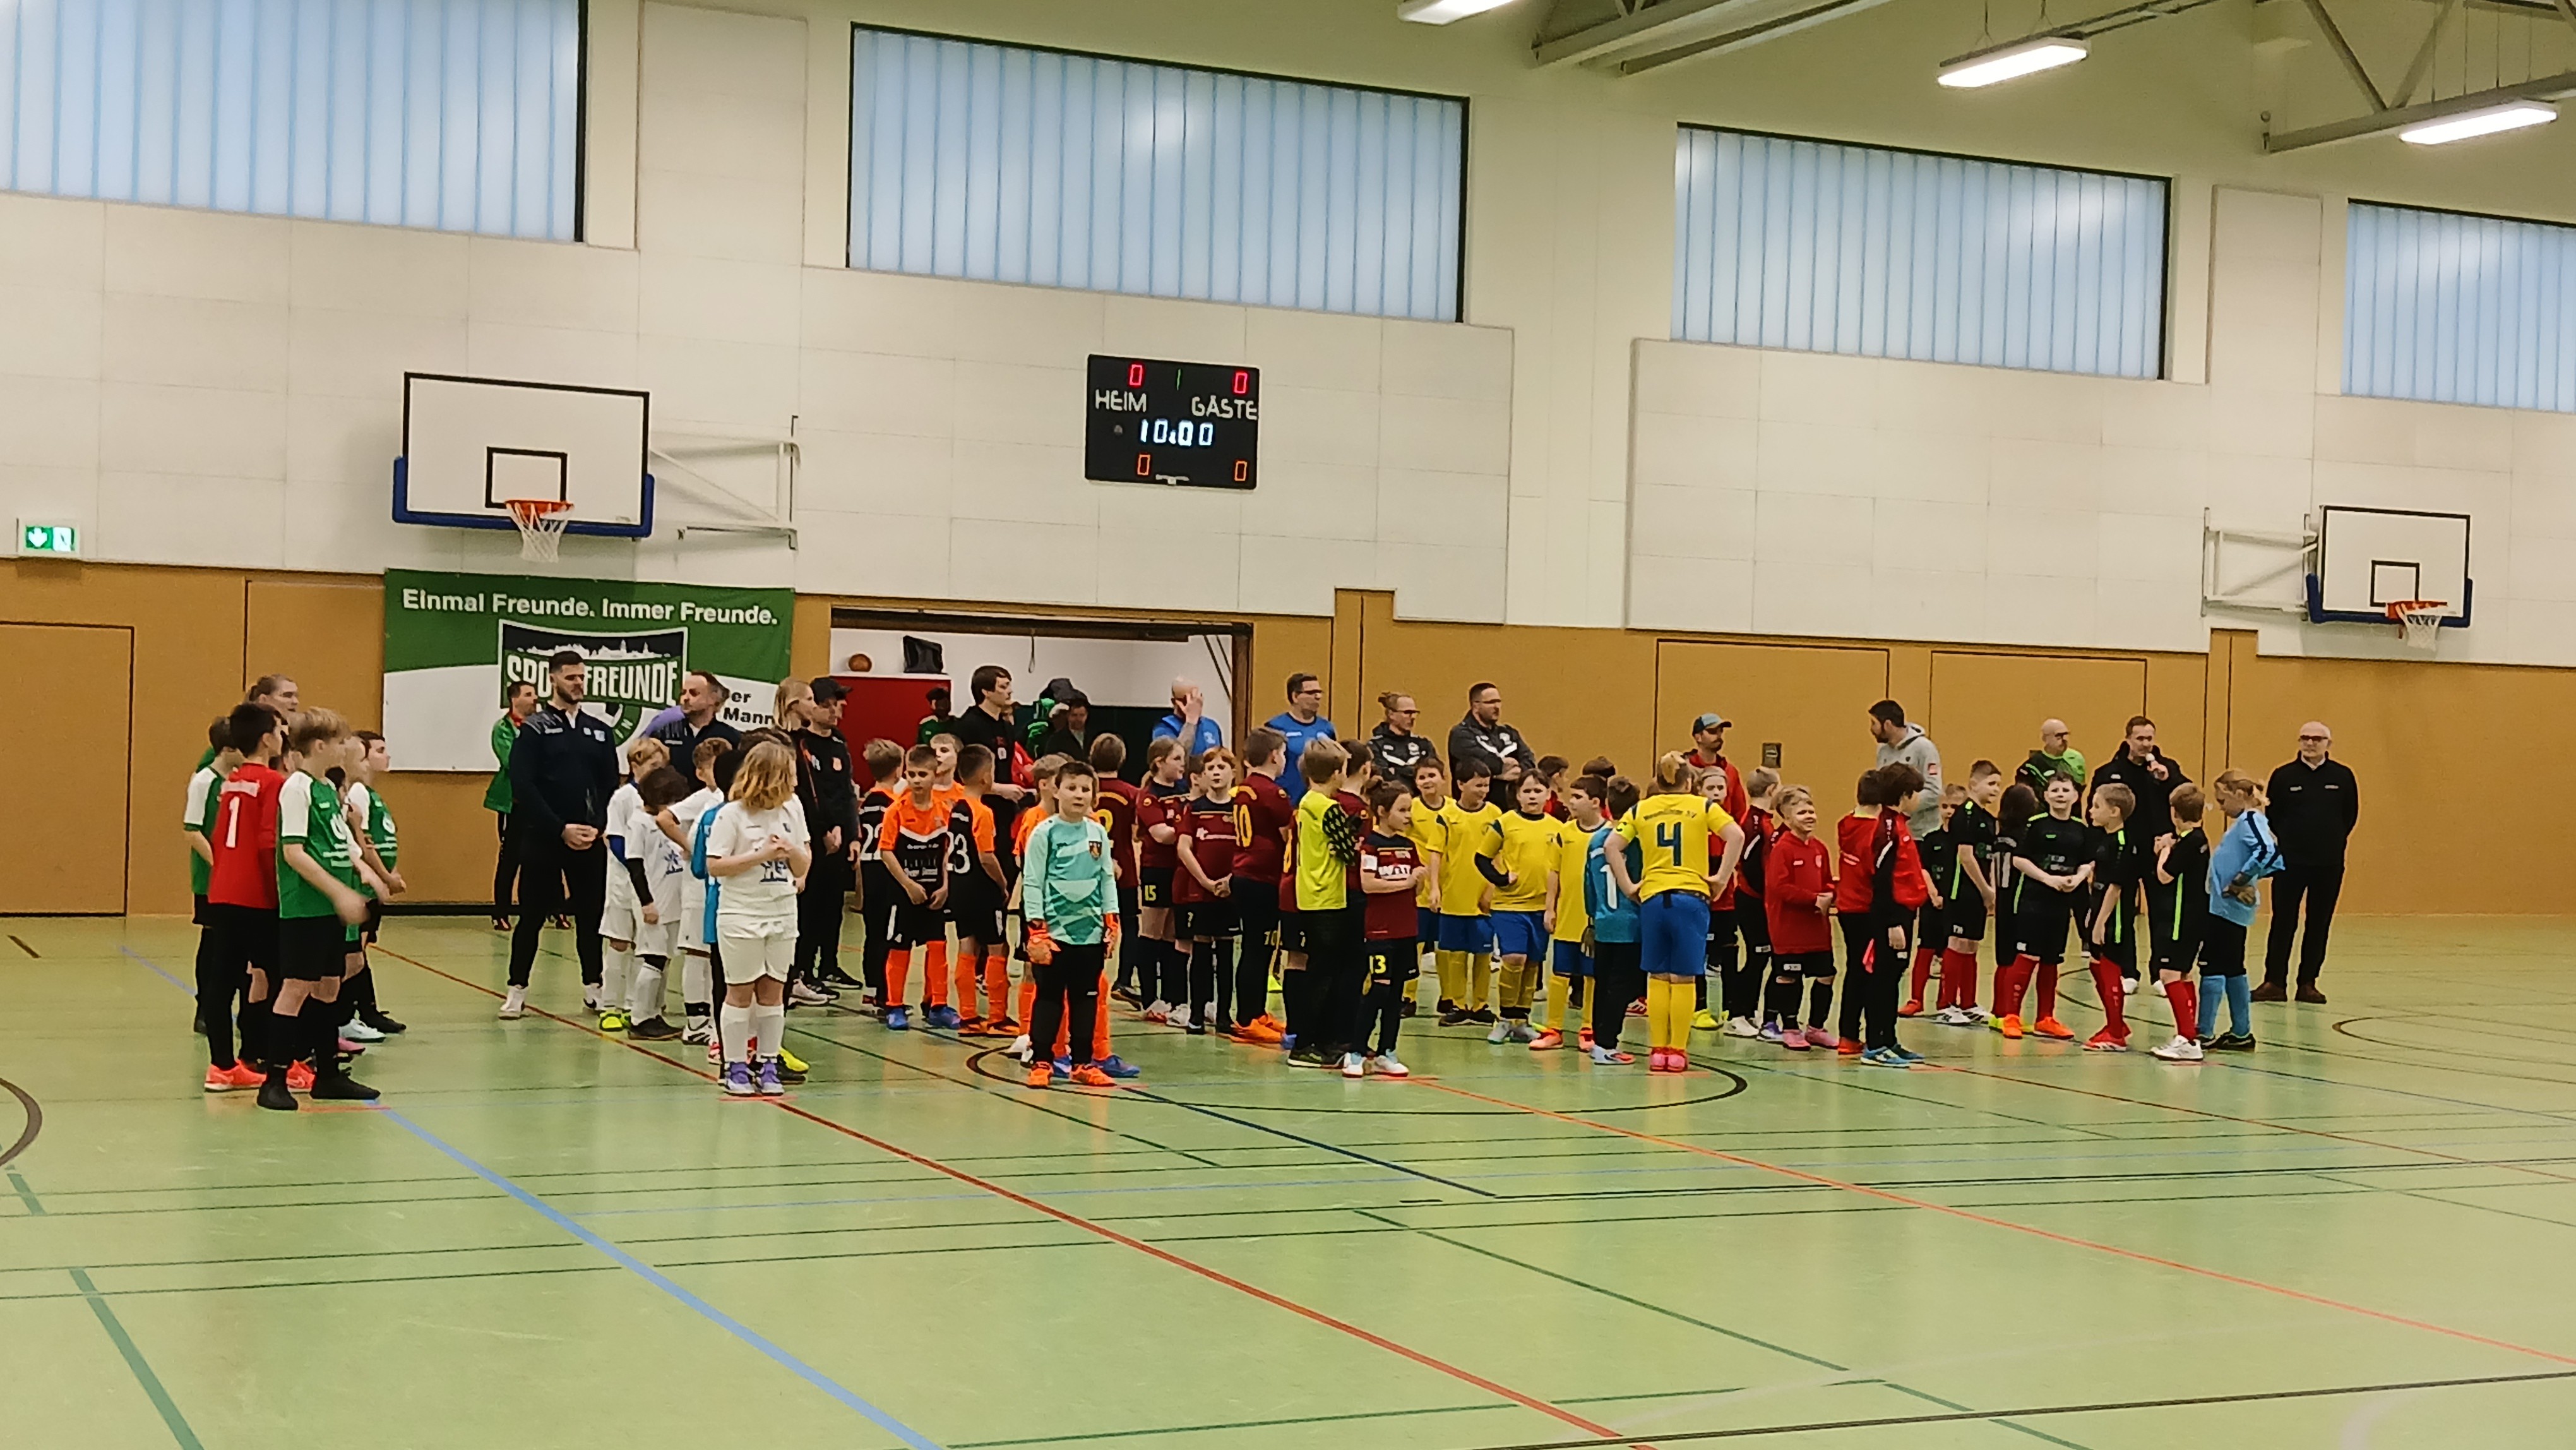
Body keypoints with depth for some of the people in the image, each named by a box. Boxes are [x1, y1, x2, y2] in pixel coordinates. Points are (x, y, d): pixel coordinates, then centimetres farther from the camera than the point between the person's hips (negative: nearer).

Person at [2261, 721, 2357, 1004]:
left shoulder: (2342, 776, 1)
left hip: (2329, 864, 1)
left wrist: (2332, 841, 9)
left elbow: (2350, 815, 10)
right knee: (2283, 923, 0)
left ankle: (2308, 983, 14)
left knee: (2319, 925, 6)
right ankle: (2274, 982, 6)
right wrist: (2289, 840, 6)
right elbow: (2271, 815, 5)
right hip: (2290, 863, -1)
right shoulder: (2284, 776, -2)